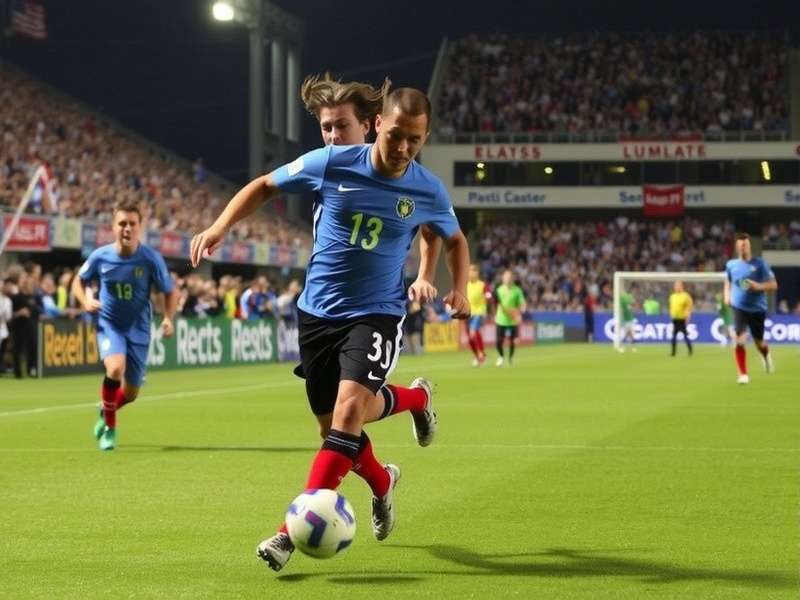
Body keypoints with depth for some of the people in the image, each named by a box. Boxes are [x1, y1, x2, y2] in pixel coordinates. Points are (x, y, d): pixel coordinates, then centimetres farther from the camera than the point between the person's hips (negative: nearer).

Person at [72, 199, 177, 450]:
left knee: (130, 394, 9)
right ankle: (109, 427, -8)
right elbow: (79, 281, 7)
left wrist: (168, 319, -21)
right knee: (116, 368, -31)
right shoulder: (100, 256, -12)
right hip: (109, 324, -1)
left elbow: (169, 293, -3)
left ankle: (106, 410, 47)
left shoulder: (151, 259, -15)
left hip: (138, 329, 1)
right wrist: (86, 300, -13)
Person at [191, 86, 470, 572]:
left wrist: (460, 289, 0)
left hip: (377, 313, -2)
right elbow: (265, 186, 5)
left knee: (350, 405, -23)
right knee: (338, 420, 7)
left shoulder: (429, 192, -4)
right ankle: (382, 483, 41)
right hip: (318, 311, 2)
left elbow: (455, 240, 17)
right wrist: (220, 227, -8)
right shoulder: (331, 165, -9)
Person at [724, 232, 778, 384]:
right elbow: (728, 282, 24)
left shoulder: (760, 264, -6)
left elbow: (773, 285, -7)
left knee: (759, 342, 11)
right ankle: (743, 374, -11)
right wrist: (727, 295, 5)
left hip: (757, 309, 0)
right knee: (740, 340, -19)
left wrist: (758, 286, -24)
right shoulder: (731, 265, 3)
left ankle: (766, 356, 48)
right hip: (739, 308, 1)